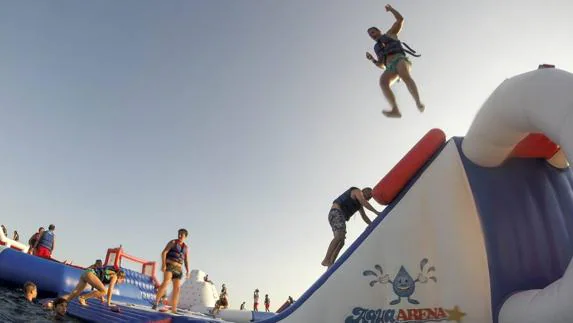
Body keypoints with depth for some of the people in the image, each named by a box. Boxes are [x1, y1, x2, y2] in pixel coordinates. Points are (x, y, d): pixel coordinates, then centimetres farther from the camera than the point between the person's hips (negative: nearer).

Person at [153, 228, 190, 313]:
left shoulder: (186, 248, 15)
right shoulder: (172, 242, 2)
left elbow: (186, 261, 12)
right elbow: (164, 253, -8)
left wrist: (188, 272, -3)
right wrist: (163, 264, -23)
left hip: (178, 269, 5)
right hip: (169, 266, -5)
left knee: (177, 288, -3)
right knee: (165, 283, -29)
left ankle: (173, 310, -1)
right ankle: (156, 302, -25)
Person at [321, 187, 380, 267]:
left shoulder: (359, 204, 29)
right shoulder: (357, 191, 3)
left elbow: (364, 217, 28)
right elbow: (364, 202, -14)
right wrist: (376, 212, -14)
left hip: (340, 216, 10)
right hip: (336, 212, -10)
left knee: (341, 242, -3)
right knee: (340, 236, -28)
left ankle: (330, 265, -12)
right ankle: (326, 260, -36)